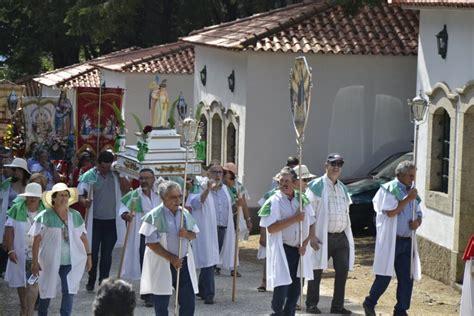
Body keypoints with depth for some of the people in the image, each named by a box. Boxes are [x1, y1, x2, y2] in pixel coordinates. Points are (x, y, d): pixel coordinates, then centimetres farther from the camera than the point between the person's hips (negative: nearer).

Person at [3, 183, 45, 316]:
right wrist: (11, 250, -10)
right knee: (20, 282, 16)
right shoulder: (16, 209, -6)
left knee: (33, 285, -12)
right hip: (20, 254, 2)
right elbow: (9, 230, -4)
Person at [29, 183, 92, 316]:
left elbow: (83, 237, 9)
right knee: (47, 291, 12)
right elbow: (37, 240, -9)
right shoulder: (45, 216, -9)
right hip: (50, 261, -2)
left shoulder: (75, 216, 3)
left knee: (69, 291, -2)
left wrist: (88, 255, 7)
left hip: (71, 261, 2)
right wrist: (35, 261, -11)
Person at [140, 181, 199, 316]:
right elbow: (151, 243, -15)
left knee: (189, 299, 3)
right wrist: (171, 258, -17)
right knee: (161, 303, 6)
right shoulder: (154, 216, -14)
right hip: (162, 264, -5)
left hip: (184, 262, 5)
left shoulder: (185, 213, 4)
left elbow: (194, 235, 12)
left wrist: (187, 234, -12)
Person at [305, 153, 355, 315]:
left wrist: (348, 234, 15)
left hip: (341, 236, 6)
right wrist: (311, 235, -16)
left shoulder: (343, 188, 15)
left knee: (343, 270, 2)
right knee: (317, 271, 3)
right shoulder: (316, 186, -6)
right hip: (322, 236, -6)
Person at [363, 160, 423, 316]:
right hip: (390, 240, -6)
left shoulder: (412, 192, 14)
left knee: (407, 278, 4)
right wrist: (408, 199, -16)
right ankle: (370, 303, 20)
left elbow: (419, 214, 20)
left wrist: (417, 222, -3)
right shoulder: (389, 189, -7)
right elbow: (390, 212, -19)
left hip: (407, 241, 6)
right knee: (385, 275, 0)